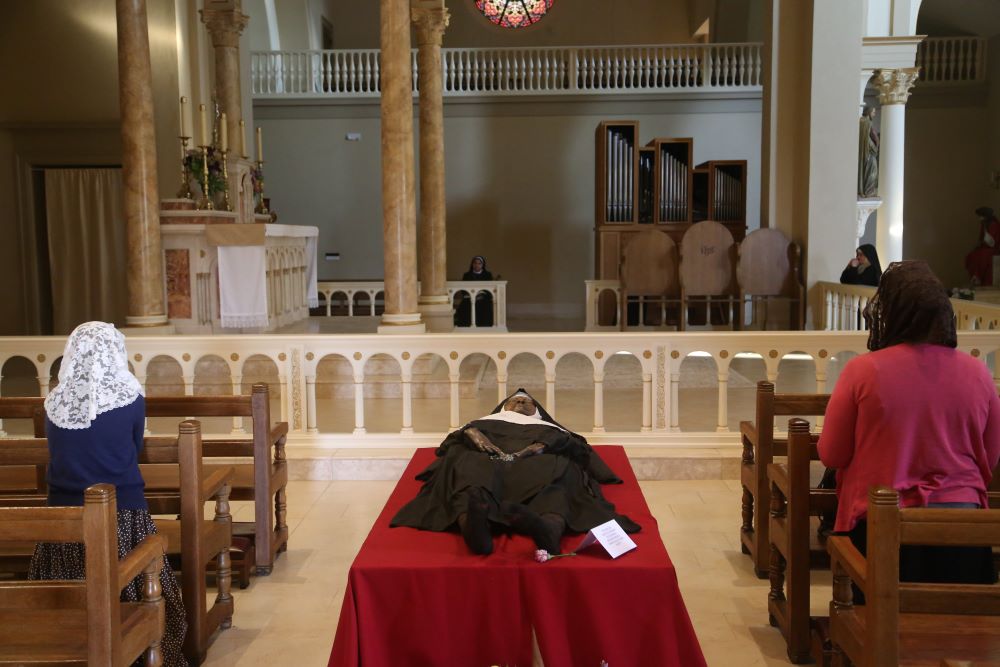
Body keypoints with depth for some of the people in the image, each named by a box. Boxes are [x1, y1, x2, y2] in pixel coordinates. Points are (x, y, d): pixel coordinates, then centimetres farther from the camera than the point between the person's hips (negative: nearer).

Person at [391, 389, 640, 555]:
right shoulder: (488, 421, 44)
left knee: (555, 473, -39)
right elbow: (463, 433, 19)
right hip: (487, 459, 0)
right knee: (470, 469, -40)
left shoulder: (547, 427, 42)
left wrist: (542, 445, -8)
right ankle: (472, 524, -74)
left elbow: (568, 441, 16)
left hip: (538, 464, 1)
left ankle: (550, 528, -73)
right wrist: (473, 434, -7)